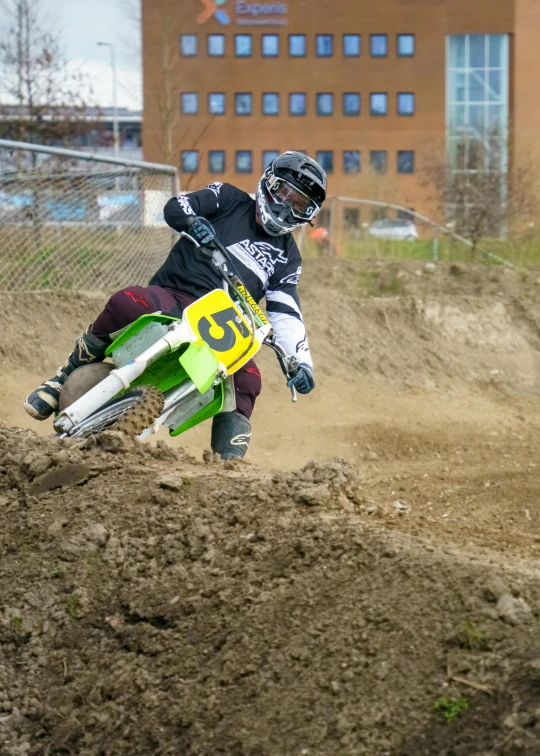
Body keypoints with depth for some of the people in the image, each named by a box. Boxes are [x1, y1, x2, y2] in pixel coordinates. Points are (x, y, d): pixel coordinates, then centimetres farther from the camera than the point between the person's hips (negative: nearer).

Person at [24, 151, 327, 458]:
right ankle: (67, 378, -15)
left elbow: (286, 314, 7)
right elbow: (174, 207, -2)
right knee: (127, 303, -34)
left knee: (247, 378, -27)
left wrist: (302, 362, -9)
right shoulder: (231, 200, 9)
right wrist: (193, 221, -26)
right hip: (171, 297, -2)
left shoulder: (288, 255, 16)